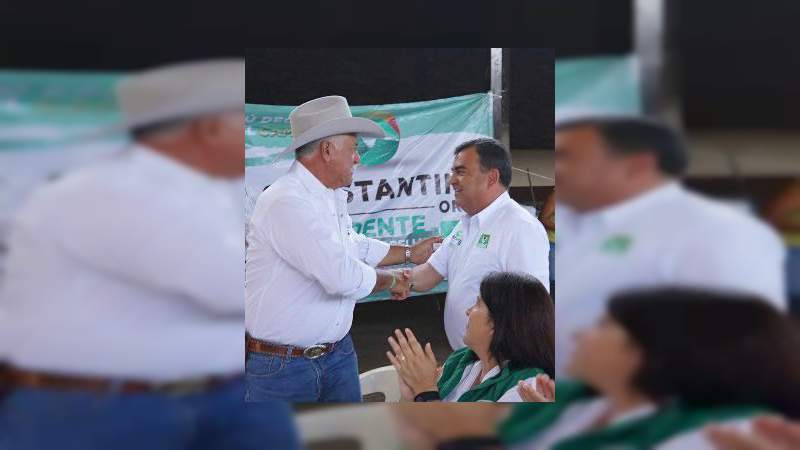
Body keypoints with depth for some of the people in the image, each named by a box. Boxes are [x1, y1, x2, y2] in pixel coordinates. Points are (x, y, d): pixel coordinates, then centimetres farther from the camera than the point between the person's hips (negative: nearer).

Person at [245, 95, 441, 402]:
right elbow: (345, 278, -26)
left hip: (338, 352, 9)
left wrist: (409, 253, 29)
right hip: (283, 365, -9)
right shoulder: (287, 202, -24)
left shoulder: (332, 197, 8)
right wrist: (391, 280, -8)